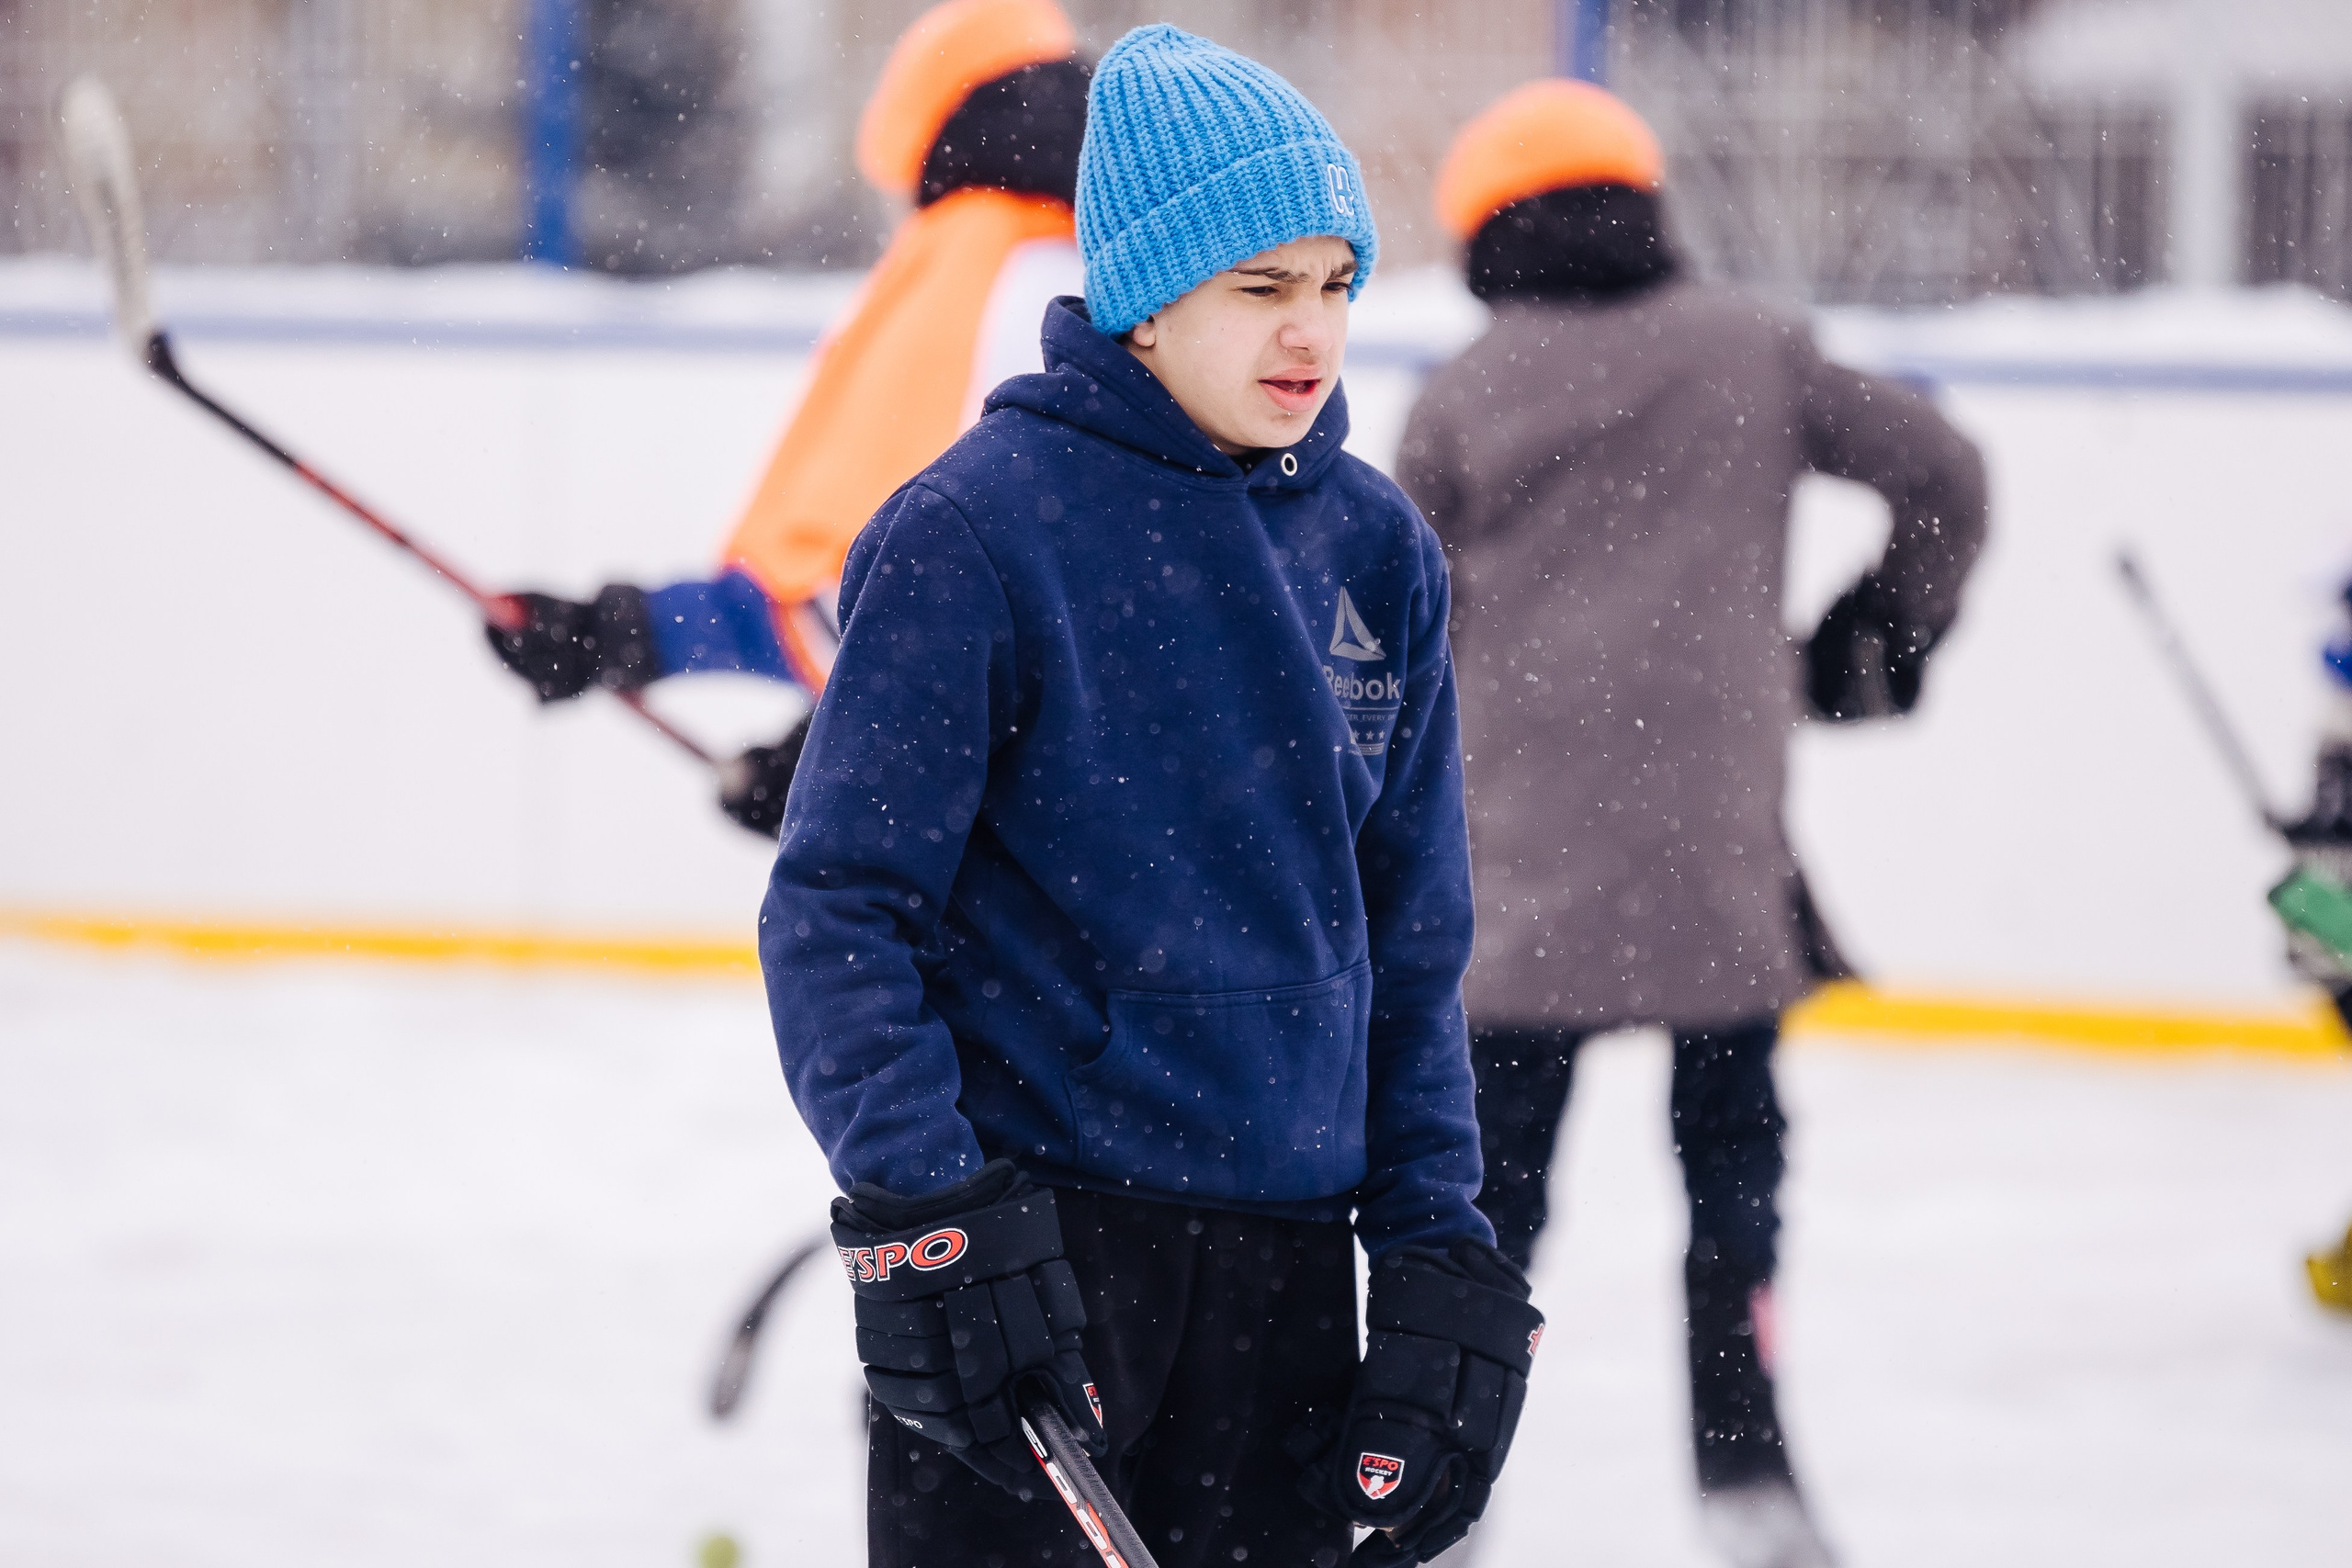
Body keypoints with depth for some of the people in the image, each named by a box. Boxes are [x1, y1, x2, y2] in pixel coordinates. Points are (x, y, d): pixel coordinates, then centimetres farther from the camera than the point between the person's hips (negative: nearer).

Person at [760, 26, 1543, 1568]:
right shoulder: (978, 527, -9)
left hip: (1281, 1258, 5)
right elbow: (838, 905, -10)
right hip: (1026, 1223, -5)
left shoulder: (1376, 548, 8)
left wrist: (1442, 1255, 8)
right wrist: (924, 1208, -19)